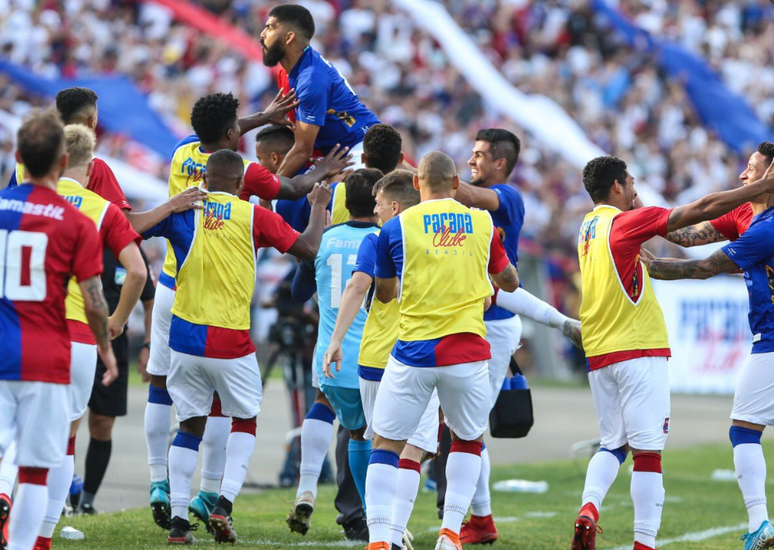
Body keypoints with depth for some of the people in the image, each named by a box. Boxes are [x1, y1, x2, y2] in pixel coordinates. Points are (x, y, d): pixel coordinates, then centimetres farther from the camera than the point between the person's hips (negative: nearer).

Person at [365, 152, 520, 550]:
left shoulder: (397, 227, 0)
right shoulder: (483, 224, 5)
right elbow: (509, 282, 21)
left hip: (413, 352, -1)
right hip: (467, 353, 2)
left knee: (386, 444, 7)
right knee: (468, 441, 21)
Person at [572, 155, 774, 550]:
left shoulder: (588, 228, 14)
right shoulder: (624, 222, -9)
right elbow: (700, 210, -10)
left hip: (598, 354, 7)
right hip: (638, 350, -7)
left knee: (613, 444, 15)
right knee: (647, 450, -5)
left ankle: (588, 509, -9)